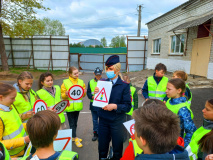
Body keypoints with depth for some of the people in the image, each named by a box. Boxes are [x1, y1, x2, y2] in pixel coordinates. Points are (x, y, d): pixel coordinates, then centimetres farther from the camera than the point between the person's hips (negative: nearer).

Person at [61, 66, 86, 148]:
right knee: (72, 124, 3)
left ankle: (73, 137, 35)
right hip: (69, 107, -4)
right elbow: (62, 95, -5)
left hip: (77, 106, 4)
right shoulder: (65, 83, -9)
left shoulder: (81, 82, 3)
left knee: (75, 123, 17)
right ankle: (75, 139, 17)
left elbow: (83, 95, 8)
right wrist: (66, 94, -26)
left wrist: (84, 92, -14)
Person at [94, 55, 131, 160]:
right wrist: (96, 94, -17)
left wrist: (115, 106, -24)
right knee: (102, 148, 18)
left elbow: (128, 106, -9)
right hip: (103, 120, 3)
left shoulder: (124, 85, -9)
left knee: (117, 149, 16)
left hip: (117, 121, -2)